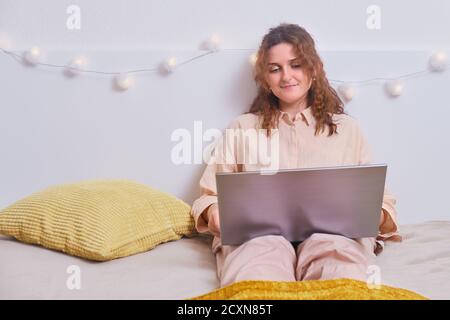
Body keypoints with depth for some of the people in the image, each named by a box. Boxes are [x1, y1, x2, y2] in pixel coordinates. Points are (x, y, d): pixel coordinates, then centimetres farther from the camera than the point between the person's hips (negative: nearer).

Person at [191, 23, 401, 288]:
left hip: (332, 231, 1)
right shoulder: (243, 127, 25)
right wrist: (214, 212, -5)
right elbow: (210, 196, 20)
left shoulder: (347, 128, 25)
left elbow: (382, 201, 20)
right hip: (259, 232, 0)